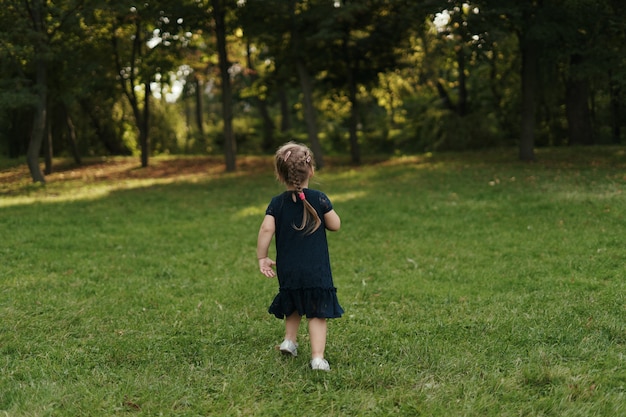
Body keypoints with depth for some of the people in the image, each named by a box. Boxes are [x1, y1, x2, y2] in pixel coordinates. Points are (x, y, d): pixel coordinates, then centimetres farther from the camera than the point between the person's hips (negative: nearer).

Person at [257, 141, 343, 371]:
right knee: (317, 313, 0)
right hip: (316, 270, -3)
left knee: (293, 306, 29)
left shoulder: (277, 203, -2)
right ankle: (317, 357, -8)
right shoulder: (319, 199, -6)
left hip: (287, 270, 3)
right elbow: (335, 225, 1)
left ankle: (289, 340, 27)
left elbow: (266, 229, -12)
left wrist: (262, 258, -4)